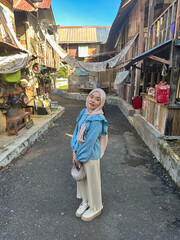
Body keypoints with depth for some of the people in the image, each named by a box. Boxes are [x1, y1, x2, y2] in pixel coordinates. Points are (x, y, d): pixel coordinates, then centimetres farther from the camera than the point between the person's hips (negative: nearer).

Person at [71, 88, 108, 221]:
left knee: (92, 181, 12)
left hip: (91, 155, -7)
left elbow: (90, 141, -22)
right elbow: (77, 132, 2)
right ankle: (85, 202, 47)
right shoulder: (84, 112, 0)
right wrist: (74, 151, -3)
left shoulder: (97, 120, -24)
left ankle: (95, 208, 38)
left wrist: (79, 157, -13)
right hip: (80, 153, 7)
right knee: (81, 178, 22)